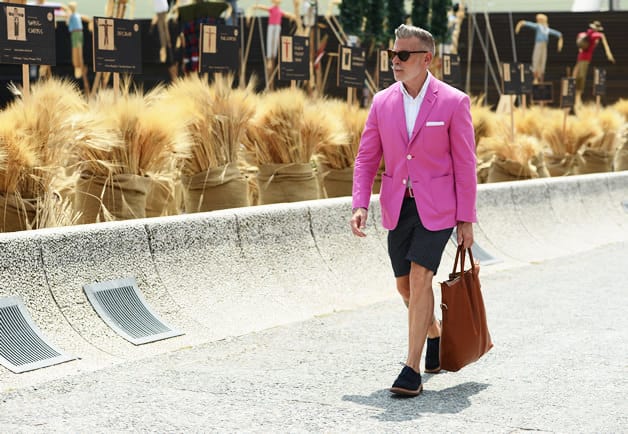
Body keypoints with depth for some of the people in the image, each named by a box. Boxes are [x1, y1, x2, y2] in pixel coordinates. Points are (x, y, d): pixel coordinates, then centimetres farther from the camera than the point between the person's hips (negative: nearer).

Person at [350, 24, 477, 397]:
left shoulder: (454, 103, -8)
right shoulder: (382, 102, 3)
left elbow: (465, 164, -5)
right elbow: (367, 157, 7)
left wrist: (466, 219, -6)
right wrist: (360, 205, -7)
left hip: (436, 207, -5)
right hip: (397, 207, 5)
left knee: (420, 278, -16)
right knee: (405, 285, 12)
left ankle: (412, 370, -11)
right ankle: (435, 335, 41)